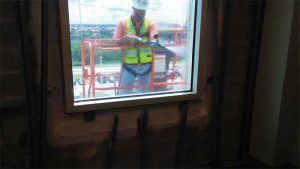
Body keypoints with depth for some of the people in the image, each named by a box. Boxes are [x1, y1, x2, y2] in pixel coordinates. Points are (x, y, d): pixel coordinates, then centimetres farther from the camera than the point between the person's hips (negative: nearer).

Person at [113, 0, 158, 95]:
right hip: (129, 65, -1)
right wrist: (125, 39, -29)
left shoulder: (150, 23, -1)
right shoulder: (123, 23, -2)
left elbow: (154, 42, -16)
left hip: (145, 65, 1)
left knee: (143, 92, 15)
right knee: (124, 93, 3)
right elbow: (115, 42, -8)